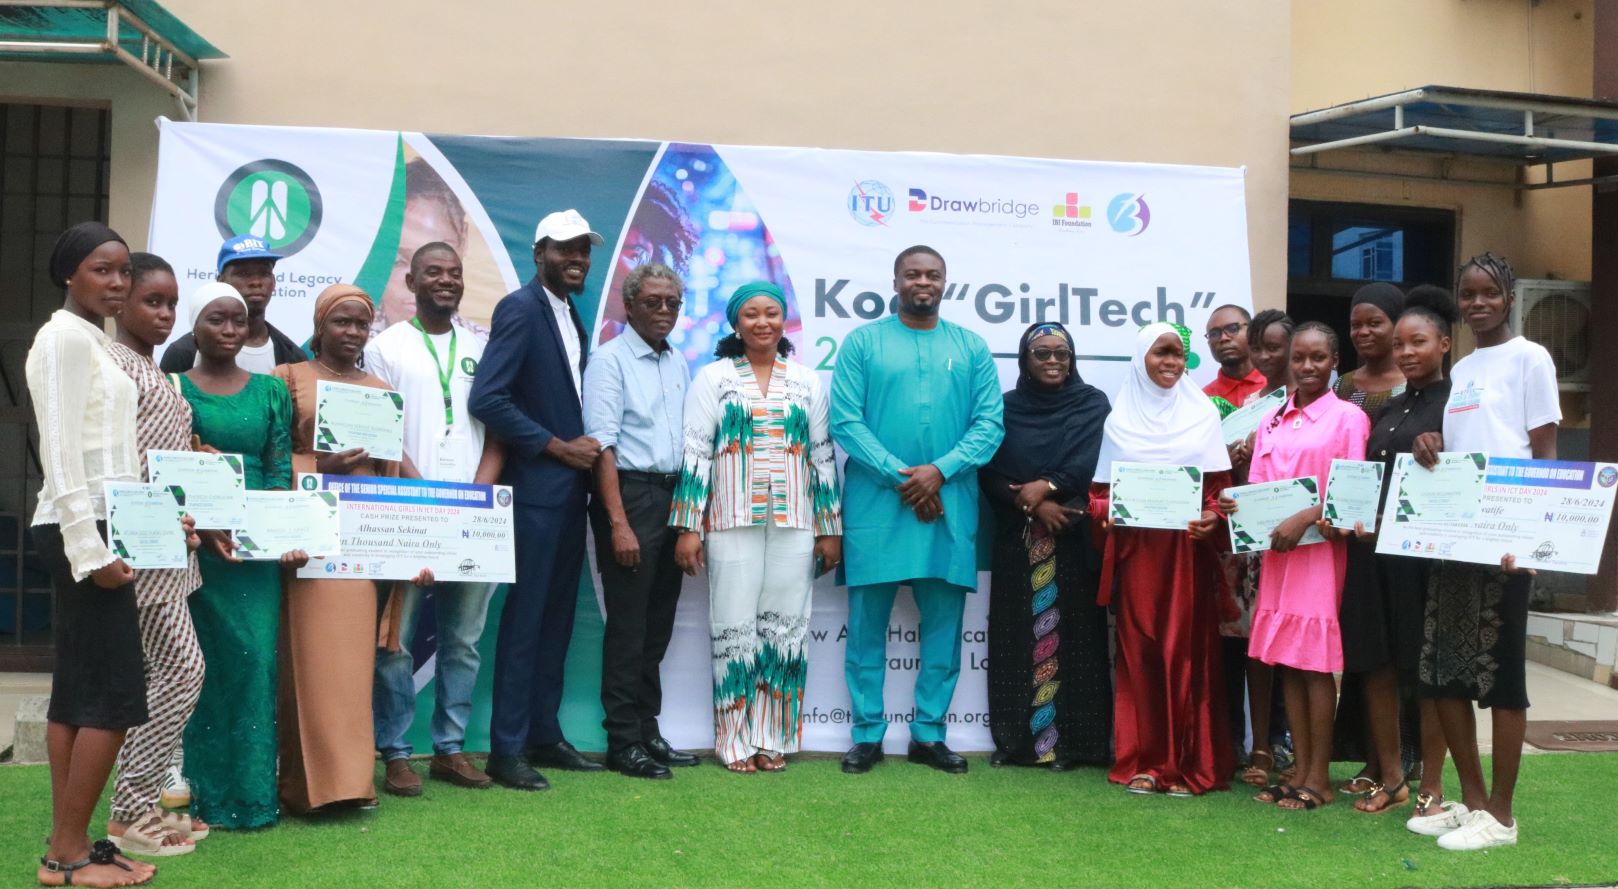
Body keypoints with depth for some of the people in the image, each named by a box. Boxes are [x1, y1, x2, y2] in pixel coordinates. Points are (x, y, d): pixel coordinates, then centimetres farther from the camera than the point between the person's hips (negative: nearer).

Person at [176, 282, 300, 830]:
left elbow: (281, 473, 6)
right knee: (205, 661, 2)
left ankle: (251, 790, 8)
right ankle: (204, 790, 12)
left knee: (256, 658, 0)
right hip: (197, 545, -2)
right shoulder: (174, 389, 3)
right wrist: (205, 529, -17)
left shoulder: (272, 391, 10)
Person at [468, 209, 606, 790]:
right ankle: (506, 750, 4)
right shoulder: (520, 308, -11)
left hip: (569, 486, 8)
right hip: (536, 486, -8)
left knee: (558, 616, 12)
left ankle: (544, 736, 21)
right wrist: (558, 447, -15)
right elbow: (486, 398, -20)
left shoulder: (571, 314, 16)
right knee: (524, 618, -4)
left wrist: (579, 449, 3)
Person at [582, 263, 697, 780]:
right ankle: (623, 741, 6)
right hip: (630, 494, -7)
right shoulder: (610, 360, -6)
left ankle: (648, 731, 22)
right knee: (628, 624, -3)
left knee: (658, 624, 12)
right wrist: (619, 523, -19)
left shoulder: (679, 364, 15)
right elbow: (602, 445, -13)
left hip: (673, 497, 7)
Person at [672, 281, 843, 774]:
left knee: (786, 627, 2)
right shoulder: (714, 377, 6)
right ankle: (736, 741, 7)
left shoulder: (807, 382, 12)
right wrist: (688, 527, -6)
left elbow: (823, 456, 11)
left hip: (794, 522, 2)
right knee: (735, 628, -2)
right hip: (732, 521, -2)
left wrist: (830, 529, 7)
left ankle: (773, 737, 12)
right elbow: (695, 452, 1)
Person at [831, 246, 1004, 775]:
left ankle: (929, 734, 18)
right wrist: (899, 475, -13)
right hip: (876, 504, -2)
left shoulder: (972, 348, 9)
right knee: (867, 623, 2)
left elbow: (990, 424, 3)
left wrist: (940, 470, -12)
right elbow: (845, 421, -4)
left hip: (949, 504, 2)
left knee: (944, 624, 6)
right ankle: (867, 735, 13)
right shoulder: (862, 342, 4)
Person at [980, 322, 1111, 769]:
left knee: (1073, 634, -3)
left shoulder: (1093, 404, 8)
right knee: (1018, 636, 1)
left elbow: (1092, 463, -6)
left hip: (1076, 538, -1)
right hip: (1018, 540, 1)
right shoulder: (1007, 408, 10)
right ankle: (1015, 739, 6)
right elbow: (991, 473, 1)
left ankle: (1070, 740, 2)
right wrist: (1035, 506, -12)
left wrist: (1046, 486, -16)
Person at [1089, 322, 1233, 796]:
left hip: (1188, 549, -1)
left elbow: (1220, 486, 4)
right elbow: (1102, 489, 10)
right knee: (1139, 650, 1)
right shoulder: (1120, 418, 9)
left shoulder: (1203, 414, 6)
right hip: (1136, 548, 1)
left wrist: (1212, 517, -14)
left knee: (1187, 650, -1)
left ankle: (1187, 763, 5)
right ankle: (1143, 761, 7)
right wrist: (1106, 512, -10)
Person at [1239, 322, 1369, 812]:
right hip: (1276, 551, 5)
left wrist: (1303, 519, -19)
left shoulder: (1348, 417, -3)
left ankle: (1319, 778, 5)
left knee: (1316, 664, -4)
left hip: (1322, 549, -5)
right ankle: (1300, 770, 15)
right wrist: (1234, 505, -7)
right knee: (1286, 661, 7)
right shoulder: (1272, 421, 14)